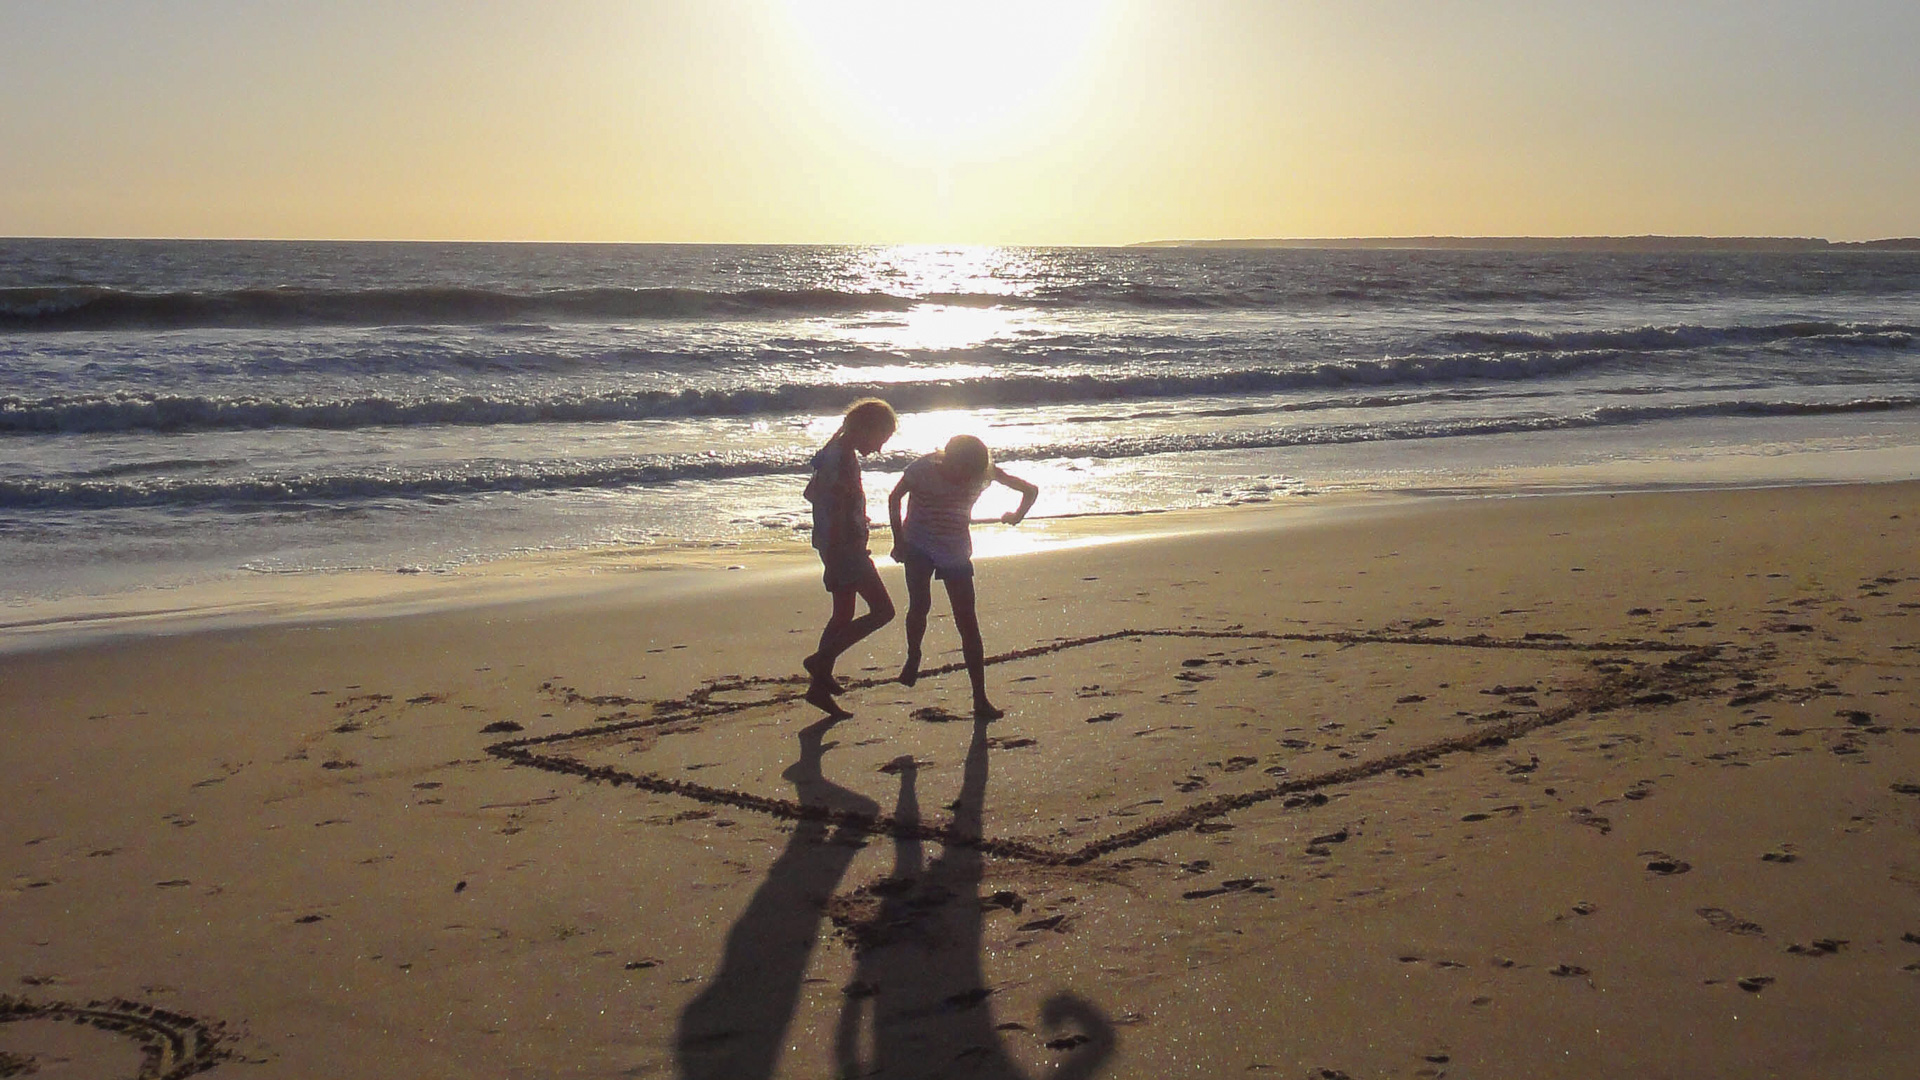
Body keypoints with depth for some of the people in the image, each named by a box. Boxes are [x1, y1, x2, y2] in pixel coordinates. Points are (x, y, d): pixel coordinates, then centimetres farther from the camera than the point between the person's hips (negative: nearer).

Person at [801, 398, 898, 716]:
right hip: (845, 546, -10)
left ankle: (820, 686, 17)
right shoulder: (845, 460, -19)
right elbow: (837, 515, -24)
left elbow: (811, 492, 25)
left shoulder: (833, 451, 12)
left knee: (843, 616, 15)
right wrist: (834, 562, -25)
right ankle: (821, 661, -5)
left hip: (834, 546, 10)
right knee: (882, 610, -5)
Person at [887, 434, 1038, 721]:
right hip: (919, 547, -1)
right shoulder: (924, 469, -20)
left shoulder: (984, 471, -14)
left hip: (956, 552, 1)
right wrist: (899, 540, -1)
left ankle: (980, 700, -1)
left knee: (968, 625, -5)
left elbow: (1030, 490, 0)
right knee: (920, 604, -24)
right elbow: (895, 498, -1)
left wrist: (1017, 516, -4)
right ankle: (913, 657, 8)